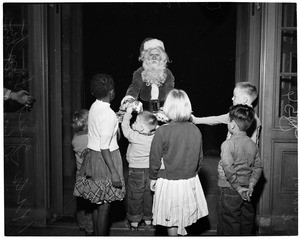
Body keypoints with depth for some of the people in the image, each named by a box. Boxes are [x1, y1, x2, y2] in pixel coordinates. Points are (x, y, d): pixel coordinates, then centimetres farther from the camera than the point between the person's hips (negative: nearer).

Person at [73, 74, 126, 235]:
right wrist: (114, 172, -20)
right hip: (104, 160, -9)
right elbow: (104, 147, -21)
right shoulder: (108, 113, -19)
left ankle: (96, 234, 31)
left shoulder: (94, 107, 6)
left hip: (92, 155, 9)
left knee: (98, 202, 18)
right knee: (104, 204, 2)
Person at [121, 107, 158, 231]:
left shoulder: (134, 137, -18)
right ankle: (148, 220, 26)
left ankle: (134, 222, 20)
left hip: (136, 171, -4)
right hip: (150, 170, 4)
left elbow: (125, 127, -4)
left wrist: (128, 112, 7)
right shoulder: (155, 136, -9)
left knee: (134, 196, 10)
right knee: (149, 196, 15)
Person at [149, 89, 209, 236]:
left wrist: (153, 178, 5)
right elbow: (200, 158, 4)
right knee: (184, 217, 23)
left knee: (171, 220, 14)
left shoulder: (162, 131, -19)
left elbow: (155, 159, -11)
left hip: (169, 182, -4)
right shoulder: (195, 130, -7)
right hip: (190, 182, 4)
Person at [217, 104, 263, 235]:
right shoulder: (253, 144, 3)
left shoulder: (228, 144, -17)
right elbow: (258, 167, 4)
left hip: (230, 191, -6)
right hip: (246, 192, 6)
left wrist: (238, 188, -16)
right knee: (246, 222, 19)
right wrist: (251, 185, 0)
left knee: (230, 226, 7)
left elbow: (228, 169, -24)